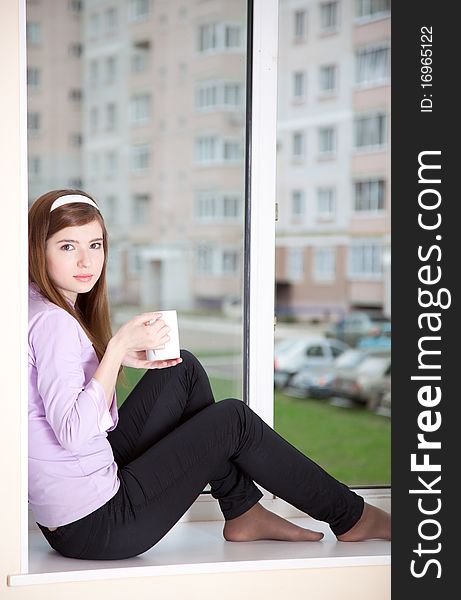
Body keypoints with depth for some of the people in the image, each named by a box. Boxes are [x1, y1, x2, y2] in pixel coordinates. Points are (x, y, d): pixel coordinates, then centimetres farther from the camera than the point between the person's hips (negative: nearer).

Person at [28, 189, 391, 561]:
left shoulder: (42, 307, 9)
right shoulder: (51, 321, -20)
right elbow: (74, 432, -28)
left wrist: (119, 358, 1)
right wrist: (117, 347, -24)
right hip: (98, 527, -9)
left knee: (183, 370, 13)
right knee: (233, 419, 0)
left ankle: (243, 513, 18)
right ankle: (350, 517, 16)